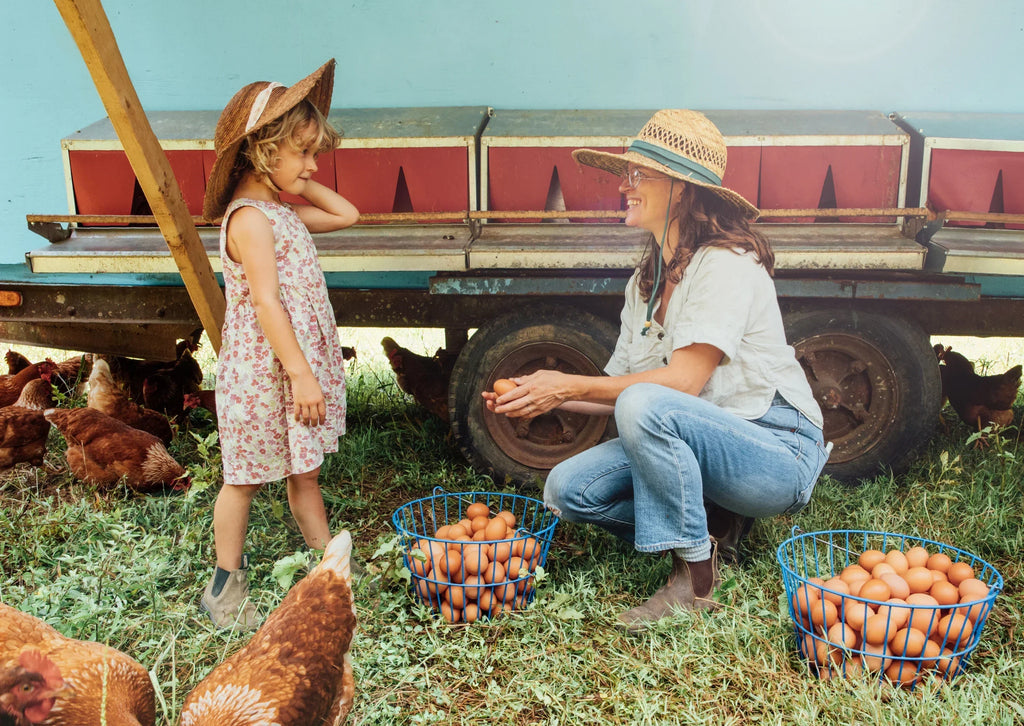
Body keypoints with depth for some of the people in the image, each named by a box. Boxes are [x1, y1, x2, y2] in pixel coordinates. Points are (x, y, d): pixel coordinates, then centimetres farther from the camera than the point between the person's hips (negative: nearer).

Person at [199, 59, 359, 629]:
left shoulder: (282, 211, 11)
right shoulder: (249, 219, -18)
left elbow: (347, 215, 21)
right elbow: (266, 302, -24)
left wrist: (301, 181, 10)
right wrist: (301, 374, -25)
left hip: (299, 364, 9)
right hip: (263, 373, -9)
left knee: (304, 471, 17)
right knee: (245, 478, 6)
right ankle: (227, 584, 21)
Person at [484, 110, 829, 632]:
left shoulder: (725, 263, -16)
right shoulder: (645, 280, 10)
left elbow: (683, 380, -24)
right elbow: (620, 383, 6)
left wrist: (569, 386, -20)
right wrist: (541, 397, -8)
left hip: (779, 454, -7)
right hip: (694, 446, 8)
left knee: (645, 405, -34)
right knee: (567, 489, -9)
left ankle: (695, 576, -17)